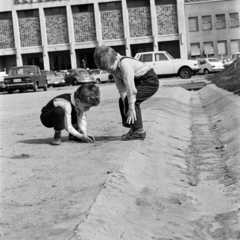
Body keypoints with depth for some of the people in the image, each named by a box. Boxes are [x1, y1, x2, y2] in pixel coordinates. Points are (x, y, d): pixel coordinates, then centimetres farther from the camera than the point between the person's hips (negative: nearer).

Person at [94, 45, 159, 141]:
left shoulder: (125, 64, -32)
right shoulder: (113, 66, -6)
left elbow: (130, 88, -33)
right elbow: (120, 85, -8)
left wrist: (131, 108, -31)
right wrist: (125, 103, -18)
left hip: (150, 81, -9)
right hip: (139, 82, 9)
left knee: (132, 100, -23)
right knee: (122, 100, 6)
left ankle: (139, 131, -15)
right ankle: (133, 128, 11)